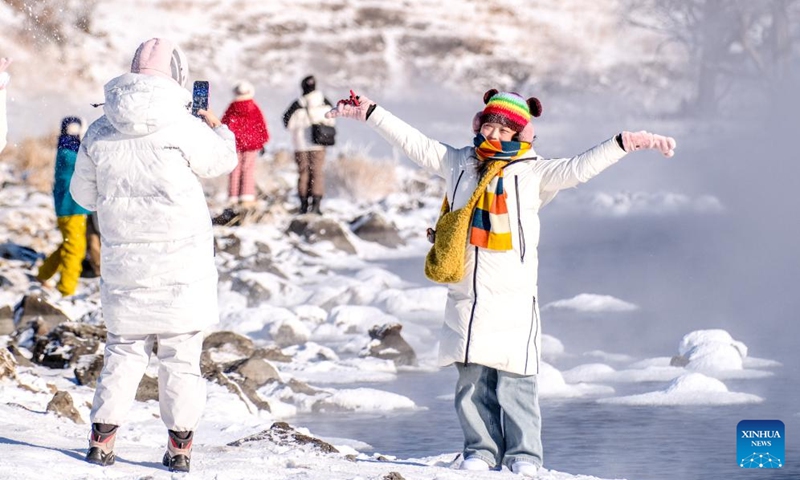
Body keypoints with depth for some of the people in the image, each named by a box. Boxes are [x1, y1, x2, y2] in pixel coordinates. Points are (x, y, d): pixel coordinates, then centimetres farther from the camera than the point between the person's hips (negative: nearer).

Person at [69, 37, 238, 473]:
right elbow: (222, 160, 5)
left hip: (123, 257, 4)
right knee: (181, 352, 5)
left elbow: (83, 193, 12)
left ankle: (102, 436, 8)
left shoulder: (100, 131, 2)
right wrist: (216, 126, 24)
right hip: (181, 259, -3)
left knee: (124, 347, 13)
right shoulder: (181, 126, -12)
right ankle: (179, 442, 6)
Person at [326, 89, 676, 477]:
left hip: (513, 295, -4)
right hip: (465, 295, 4)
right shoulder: (459, 163, 12)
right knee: (472, 378, 6)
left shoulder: (533, 172, 3)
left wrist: (625, 142, -17)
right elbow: (413, 142, 16)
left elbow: (579, 168, -6)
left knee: (515, 379, -4)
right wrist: (369, 112, 16)